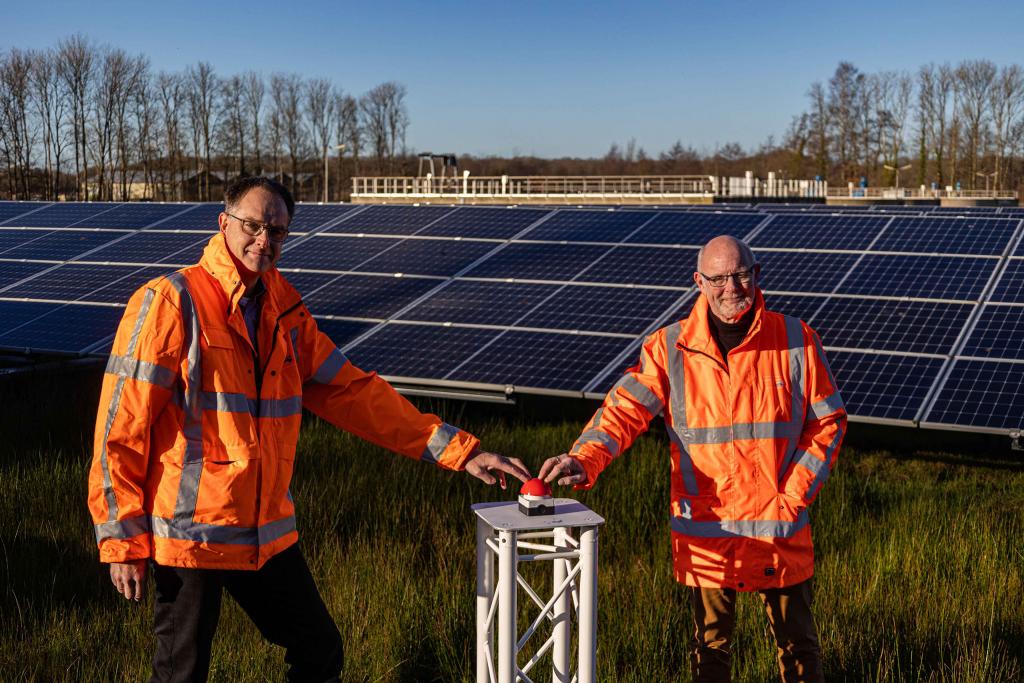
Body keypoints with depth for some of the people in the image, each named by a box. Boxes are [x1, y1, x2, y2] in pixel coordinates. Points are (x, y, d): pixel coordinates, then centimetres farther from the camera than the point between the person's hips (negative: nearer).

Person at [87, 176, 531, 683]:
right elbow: (122, 426, -11)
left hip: (268, 534, 6)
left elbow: (353, 392, 8)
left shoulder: (285, 313, 8)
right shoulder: (171, 303, -11)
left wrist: (458, 450, 3)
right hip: (188, 534, -6)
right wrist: (124, 539, -13)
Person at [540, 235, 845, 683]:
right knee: (710, 645, 16)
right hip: (704, 531, 0)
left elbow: (828, 422, 2)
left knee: (797, 642, 16)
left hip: (780, 528, 0)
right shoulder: (670, 348, -5)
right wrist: (584, 460, -34)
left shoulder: (796, 341, -4)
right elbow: (626, 407, -16)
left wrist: (795, 495, -7)